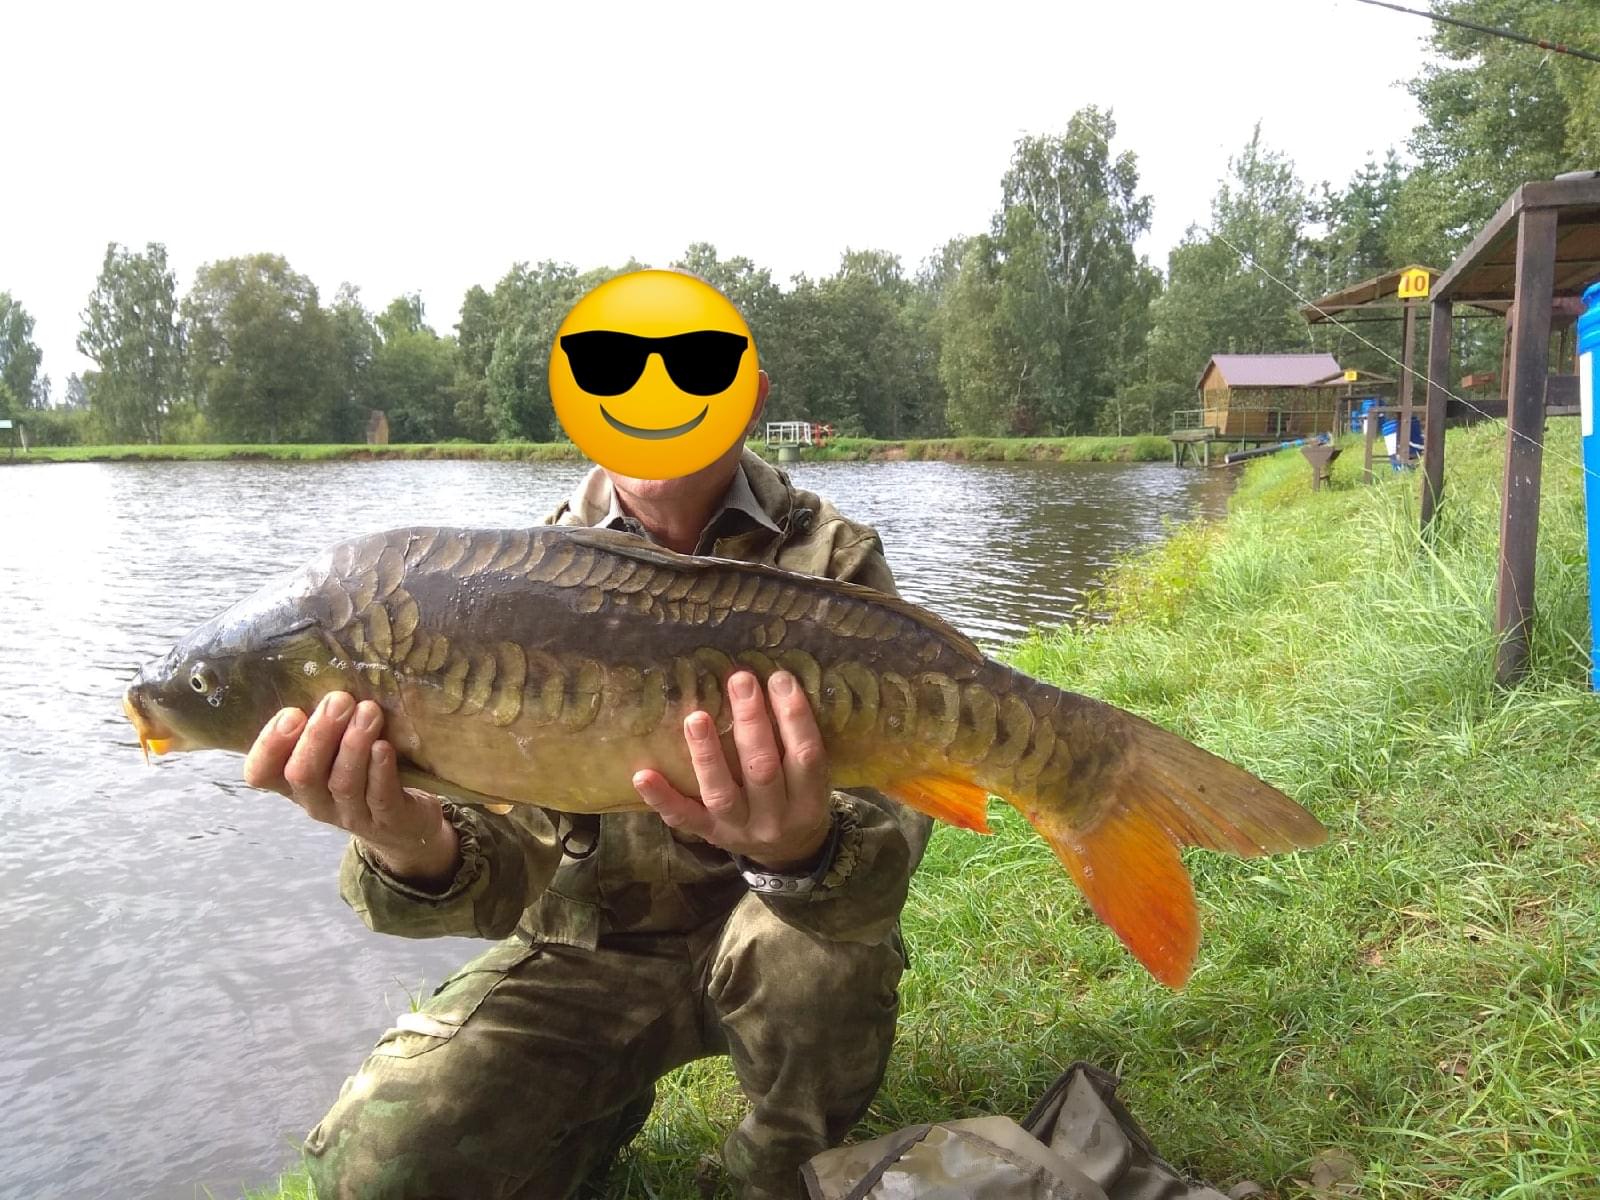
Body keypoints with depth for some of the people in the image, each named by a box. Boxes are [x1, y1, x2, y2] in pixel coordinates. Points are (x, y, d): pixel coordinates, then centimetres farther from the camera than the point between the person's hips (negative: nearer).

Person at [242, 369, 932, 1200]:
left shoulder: (831, 560, -10)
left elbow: (887, 827, -22)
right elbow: (507, 856, -15)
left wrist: (806, 850, -46)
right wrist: (418, 851, -39)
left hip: (770, 938, -1)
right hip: (582, 948, 2)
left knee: (818, 941, -33)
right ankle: (596, 1118, 17)